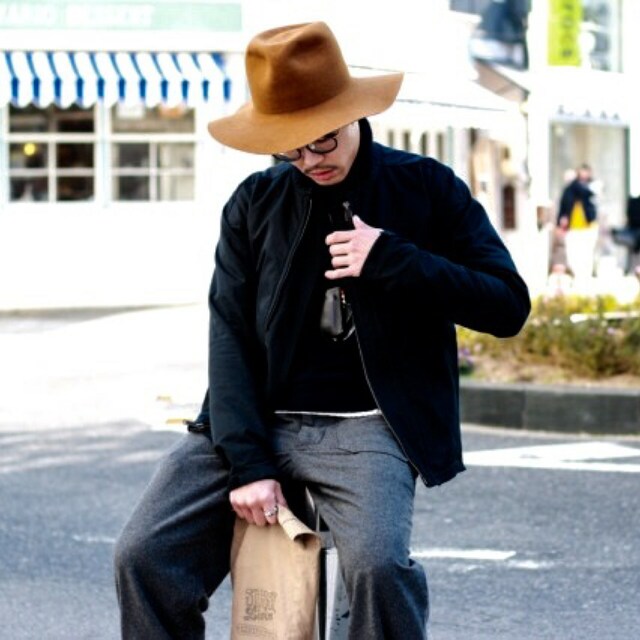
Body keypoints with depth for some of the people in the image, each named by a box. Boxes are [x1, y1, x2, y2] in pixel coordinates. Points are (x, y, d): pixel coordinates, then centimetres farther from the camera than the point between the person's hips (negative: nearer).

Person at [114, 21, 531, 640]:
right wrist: (248, 462, -10)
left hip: (367, 426, -3)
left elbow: (508, 305, 0)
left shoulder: (428, 189, 3)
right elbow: (230, 334, 3)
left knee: (377, 564, -32)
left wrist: (391, 259, -13)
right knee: (144, 556, -14)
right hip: (258, 420, 3)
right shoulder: (255, 204, 9)